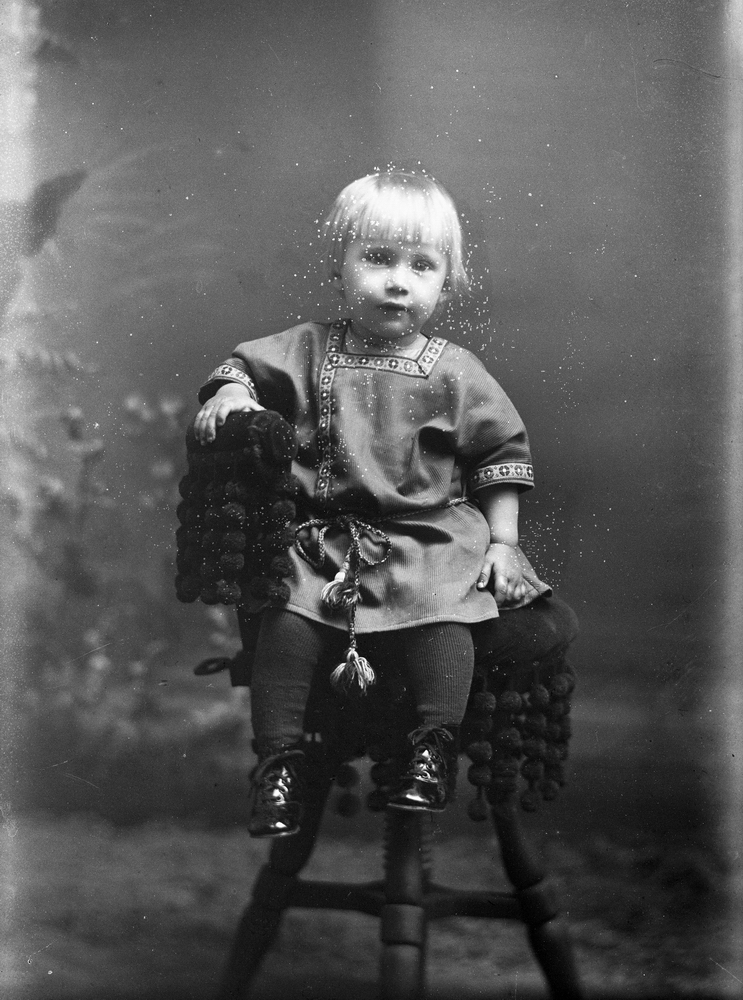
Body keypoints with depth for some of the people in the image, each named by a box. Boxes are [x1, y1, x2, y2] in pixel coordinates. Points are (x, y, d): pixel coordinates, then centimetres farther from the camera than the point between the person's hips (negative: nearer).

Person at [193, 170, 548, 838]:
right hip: (321, 533, 0)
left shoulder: (454, 373, 6)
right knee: (287, 614, -22)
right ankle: (279, 759, -15)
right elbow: (248, 364, 8)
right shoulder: (310, 350, 7)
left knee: (444, 607, -27)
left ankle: (435, 751, -18)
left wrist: (503, 541, 3)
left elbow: (501, 453, 10)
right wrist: (230, 393, -16)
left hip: (430, 534, 0)